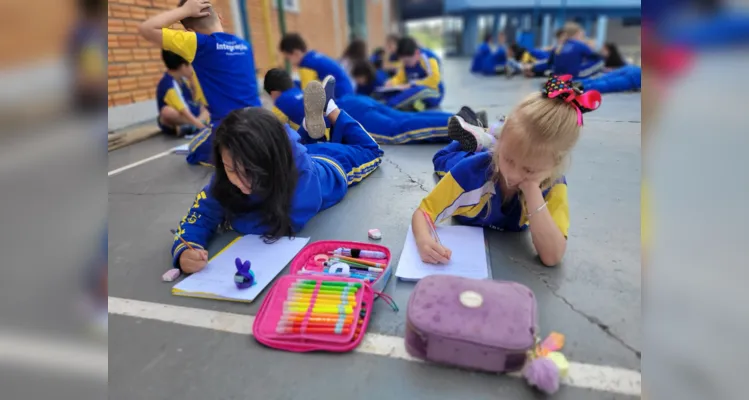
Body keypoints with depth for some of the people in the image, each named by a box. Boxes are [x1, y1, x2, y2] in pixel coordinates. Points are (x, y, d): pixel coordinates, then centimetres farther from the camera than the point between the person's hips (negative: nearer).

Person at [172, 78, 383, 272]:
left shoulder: (301, 173, -54)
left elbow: (281, 226, -50)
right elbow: (200, 214, -34)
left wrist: (229, 217, -39)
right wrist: (185, 250, -55)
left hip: (330, 166, -3)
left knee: (368, 151, 30)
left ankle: (329, 108, 35)